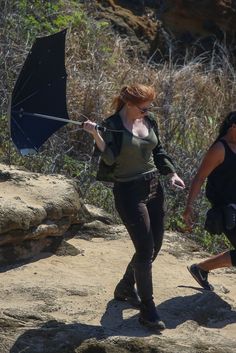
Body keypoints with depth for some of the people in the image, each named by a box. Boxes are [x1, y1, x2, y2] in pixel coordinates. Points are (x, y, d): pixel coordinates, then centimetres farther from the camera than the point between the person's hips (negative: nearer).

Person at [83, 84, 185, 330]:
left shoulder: (149, 122, 5)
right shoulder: (112, 125, -13)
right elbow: (109, 159, -24)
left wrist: (172, 173, 5)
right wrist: (95, 135, -36)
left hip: (153, 187, 7)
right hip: (129, 192, -7)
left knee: (155, 246, 13)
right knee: (145, 250, -9)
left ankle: (125, 288, 36)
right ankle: (148, 311, 1)